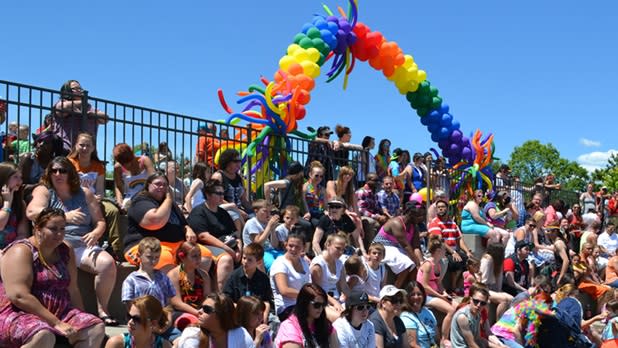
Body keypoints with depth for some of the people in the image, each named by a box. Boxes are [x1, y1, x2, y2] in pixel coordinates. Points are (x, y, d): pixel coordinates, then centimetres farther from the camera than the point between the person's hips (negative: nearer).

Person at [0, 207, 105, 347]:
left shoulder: (65, 251, 10)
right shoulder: (21, 251, -12)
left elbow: (73, 291, 13)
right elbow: (18, 296, -23)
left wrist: (82, 320, 3)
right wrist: (56, 323, -24)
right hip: (17, 315, -8)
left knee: (96, 328, -9)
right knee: (44, 336, -37)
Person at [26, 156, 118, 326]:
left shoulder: (84, 193, 19)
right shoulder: (43, 191, 10)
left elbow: (100, 222, 18)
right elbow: (31, 212, -11)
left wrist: (96, 233, -8)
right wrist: (65, 217, -23)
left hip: (84, 247, 3)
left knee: (108, 263, -25)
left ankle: (102, 310, -13)